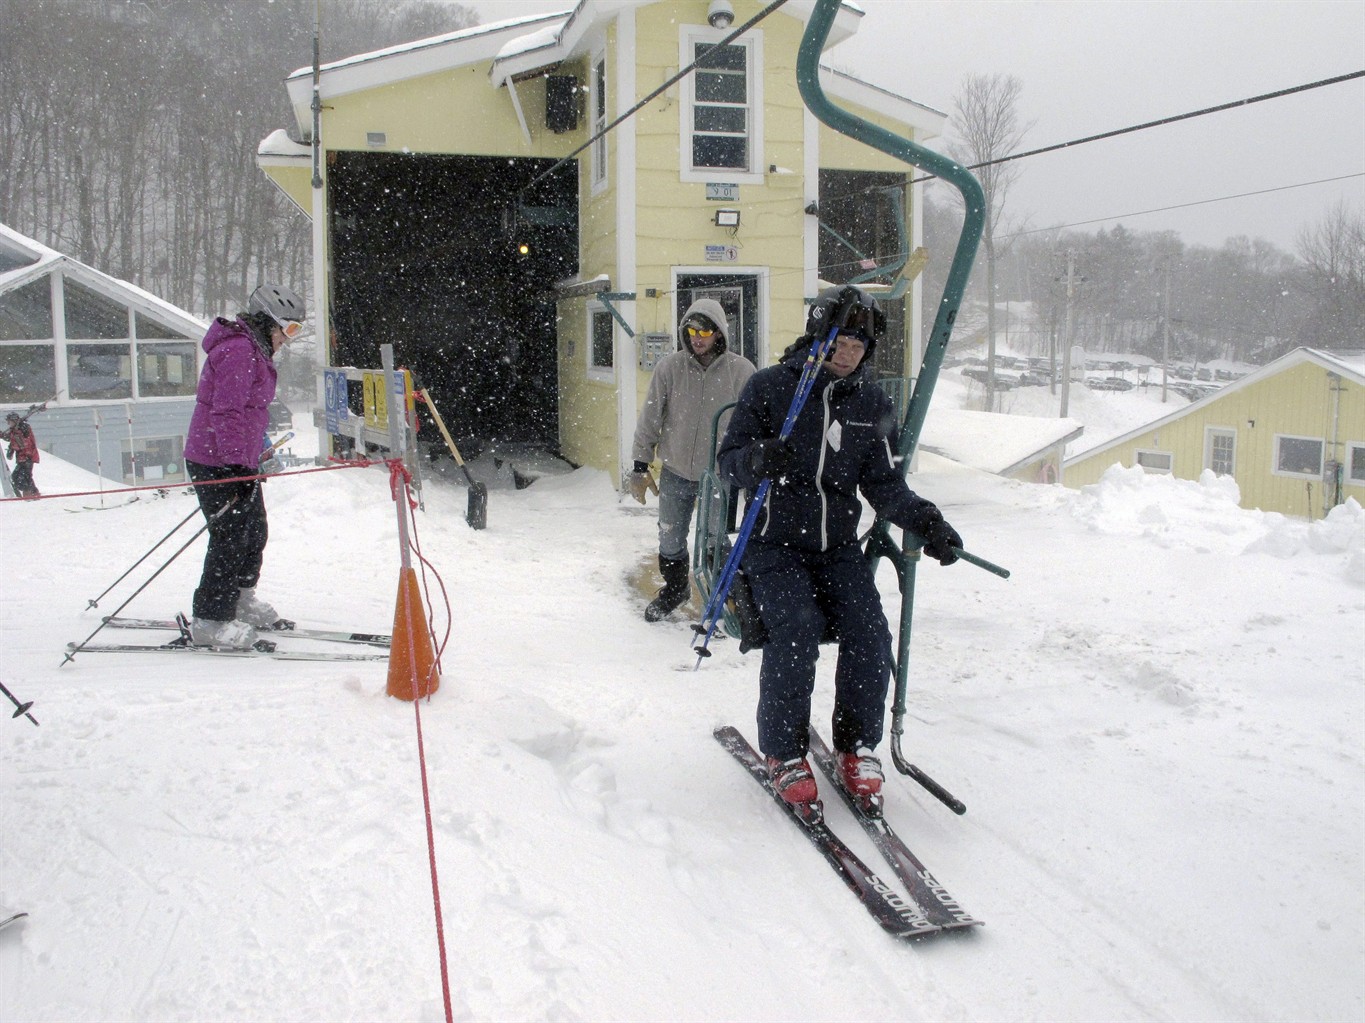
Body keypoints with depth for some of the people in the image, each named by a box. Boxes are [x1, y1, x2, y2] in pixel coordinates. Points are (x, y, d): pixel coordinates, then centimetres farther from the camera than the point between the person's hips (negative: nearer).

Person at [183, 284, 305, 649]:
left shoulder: (254, 351, 17)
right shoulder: (239, 351, -17)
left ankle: (240, 599, 36)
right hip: (218, 463, -11)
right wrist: (236, 465, -27)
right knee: (232, 536, -8)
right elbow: (226, 413, -24)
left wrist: (250, 456, 30)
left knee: (255, 531, 18)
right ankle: (211, 621, -2)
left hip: (238, 459, 11)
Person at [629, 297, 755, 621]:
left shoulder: (741, 371, -9)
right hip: (675, 472, 2)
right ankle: (675, 588, 40)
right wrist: (640, 467, 0)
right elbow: (649, 419, -1)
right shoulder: (669, 367, -6)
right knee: (670, 540, 15)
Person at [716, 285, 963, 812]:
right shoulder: (770, 386, -3)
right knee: (796, 631, -25)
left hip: (837, 543, 4)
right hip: (775, 541, -3)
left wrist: (925, 520, -10)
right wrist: (758, 458, -27)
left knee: (870, 635, -16)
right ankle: (783, 753, -5)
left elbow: (884, 482, 7)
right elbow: (728, 460, -3)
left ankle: (857, 747, 7)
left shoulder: (872, 403, 8)